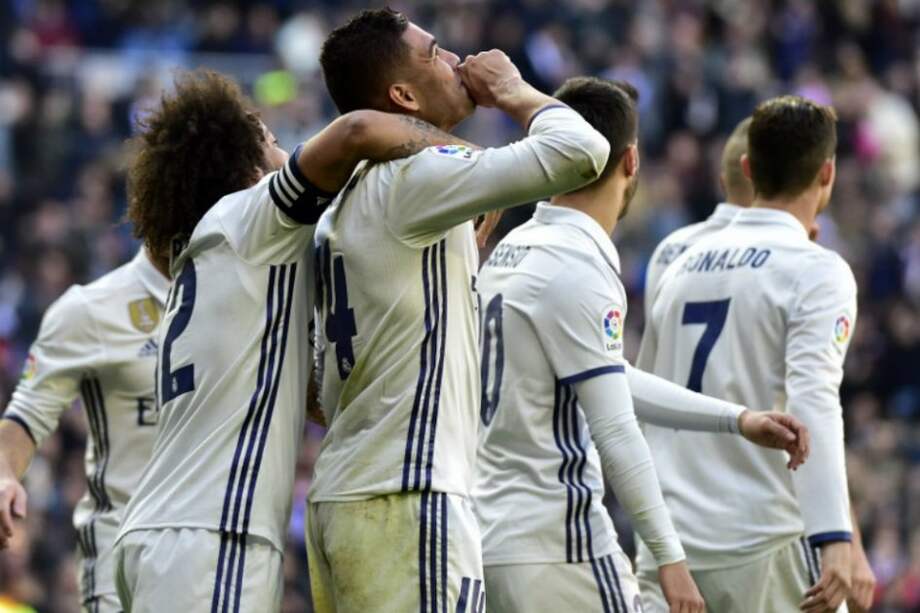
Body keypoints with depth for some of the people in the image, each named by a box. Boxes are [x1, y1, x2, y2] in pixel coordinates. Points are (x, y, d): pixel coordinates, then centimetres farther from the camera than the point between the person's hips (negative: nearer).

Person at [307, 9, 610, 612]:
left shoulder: (339, 214, 19)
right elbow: (581, 153, -19)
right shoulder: (414, 178, -10)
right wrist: (511, 91, -2)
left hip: (339, 498, 10)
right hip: (406, 500, -10)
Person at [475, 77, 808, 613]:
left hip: (485, 539, 9)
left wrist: (737, 419, 21)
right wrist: (670, 556, -13)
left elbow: (611, 381, 22)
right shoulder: (579, 268, -14)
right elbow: (615, 432, -17)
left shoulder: (515, 248, 15)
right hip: (558, 545, -9)